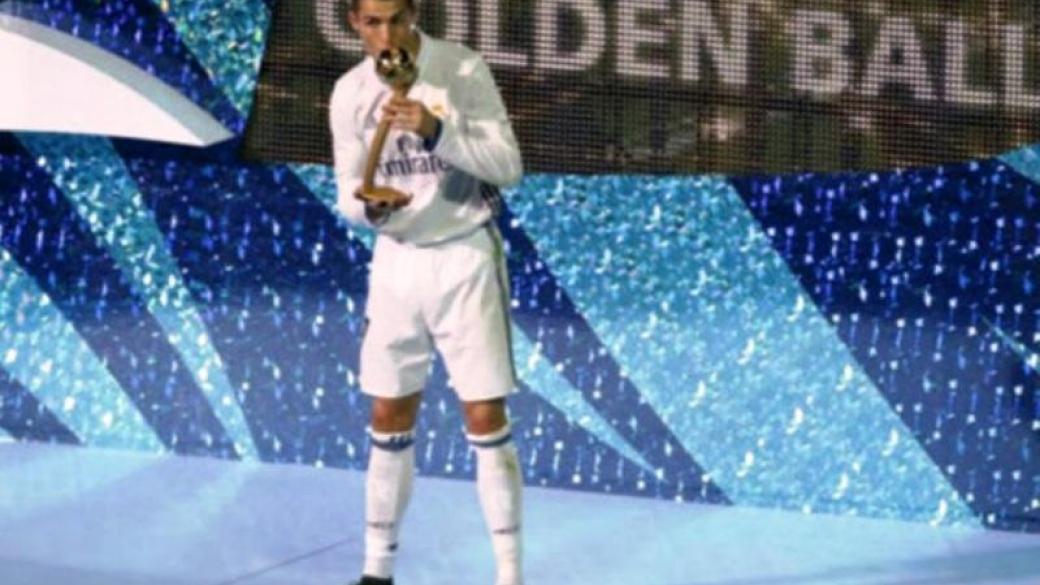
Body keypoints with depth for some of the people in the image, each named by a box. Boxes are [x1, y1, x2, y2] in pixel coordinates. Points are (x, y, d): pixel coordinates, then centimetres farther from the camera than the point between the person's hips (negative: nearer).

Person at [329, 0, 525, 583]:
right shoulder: (350, 94, -1)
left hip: (465, 257, -4)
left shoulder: (463, 70, -13)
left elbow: (508, 165, -16)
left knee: (487, 421, -5)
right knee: (389, 423, 8)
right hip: (396, 260, 4)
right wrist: (371, 205, -20)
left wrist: (435, 131, -30)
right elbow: (349, 192, 4)